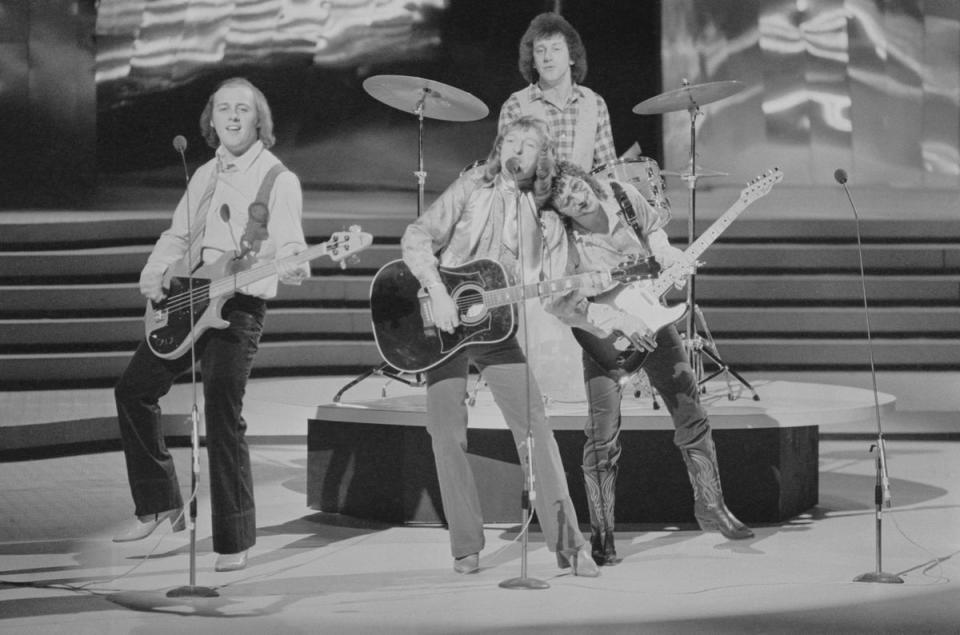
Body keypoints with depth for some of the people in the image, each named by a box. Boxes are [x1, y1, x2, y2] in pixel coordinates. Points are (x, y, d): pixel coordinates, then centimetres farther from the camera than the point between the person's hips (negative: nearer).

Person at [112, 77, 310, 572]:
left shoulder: (279, 180, -4)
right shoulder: (205, 176, 16)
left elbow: (290, 244, -15)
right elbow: (177, 235, 23)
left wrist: (293, 266, -38)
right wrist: (153, 277, 5)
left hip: (240, 306, -7)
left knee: (222, 412, -14)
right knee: (134, 389, 5)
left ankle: (233, 541, -6)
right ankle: (158, 505, 19)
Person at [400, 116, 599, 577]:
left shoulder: (542, 215, 10)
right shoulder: (471, 189, -1)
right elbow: (417, 237, -11)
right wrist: (437, 292, -23)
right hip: (443, 324, -3)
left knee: (535, 428, -6)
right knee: (447, 434, -4)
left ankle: (567, 542, -4)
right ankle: (466, 548, 7)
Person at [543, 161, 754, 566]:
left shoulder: (624, 196, -13)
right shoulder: (562, 240, -26)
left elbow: (654, 228, 9)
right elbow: (557, 302, -30)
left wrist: (669, 259, -9)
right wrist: (618, 321, -32)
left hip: (651, 321, 4)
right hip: (604, 336, -4)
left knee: (691, 414, 7)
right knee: (603, 437, -8)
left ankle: (710, 507, 22)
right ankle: (601, 537, 3)